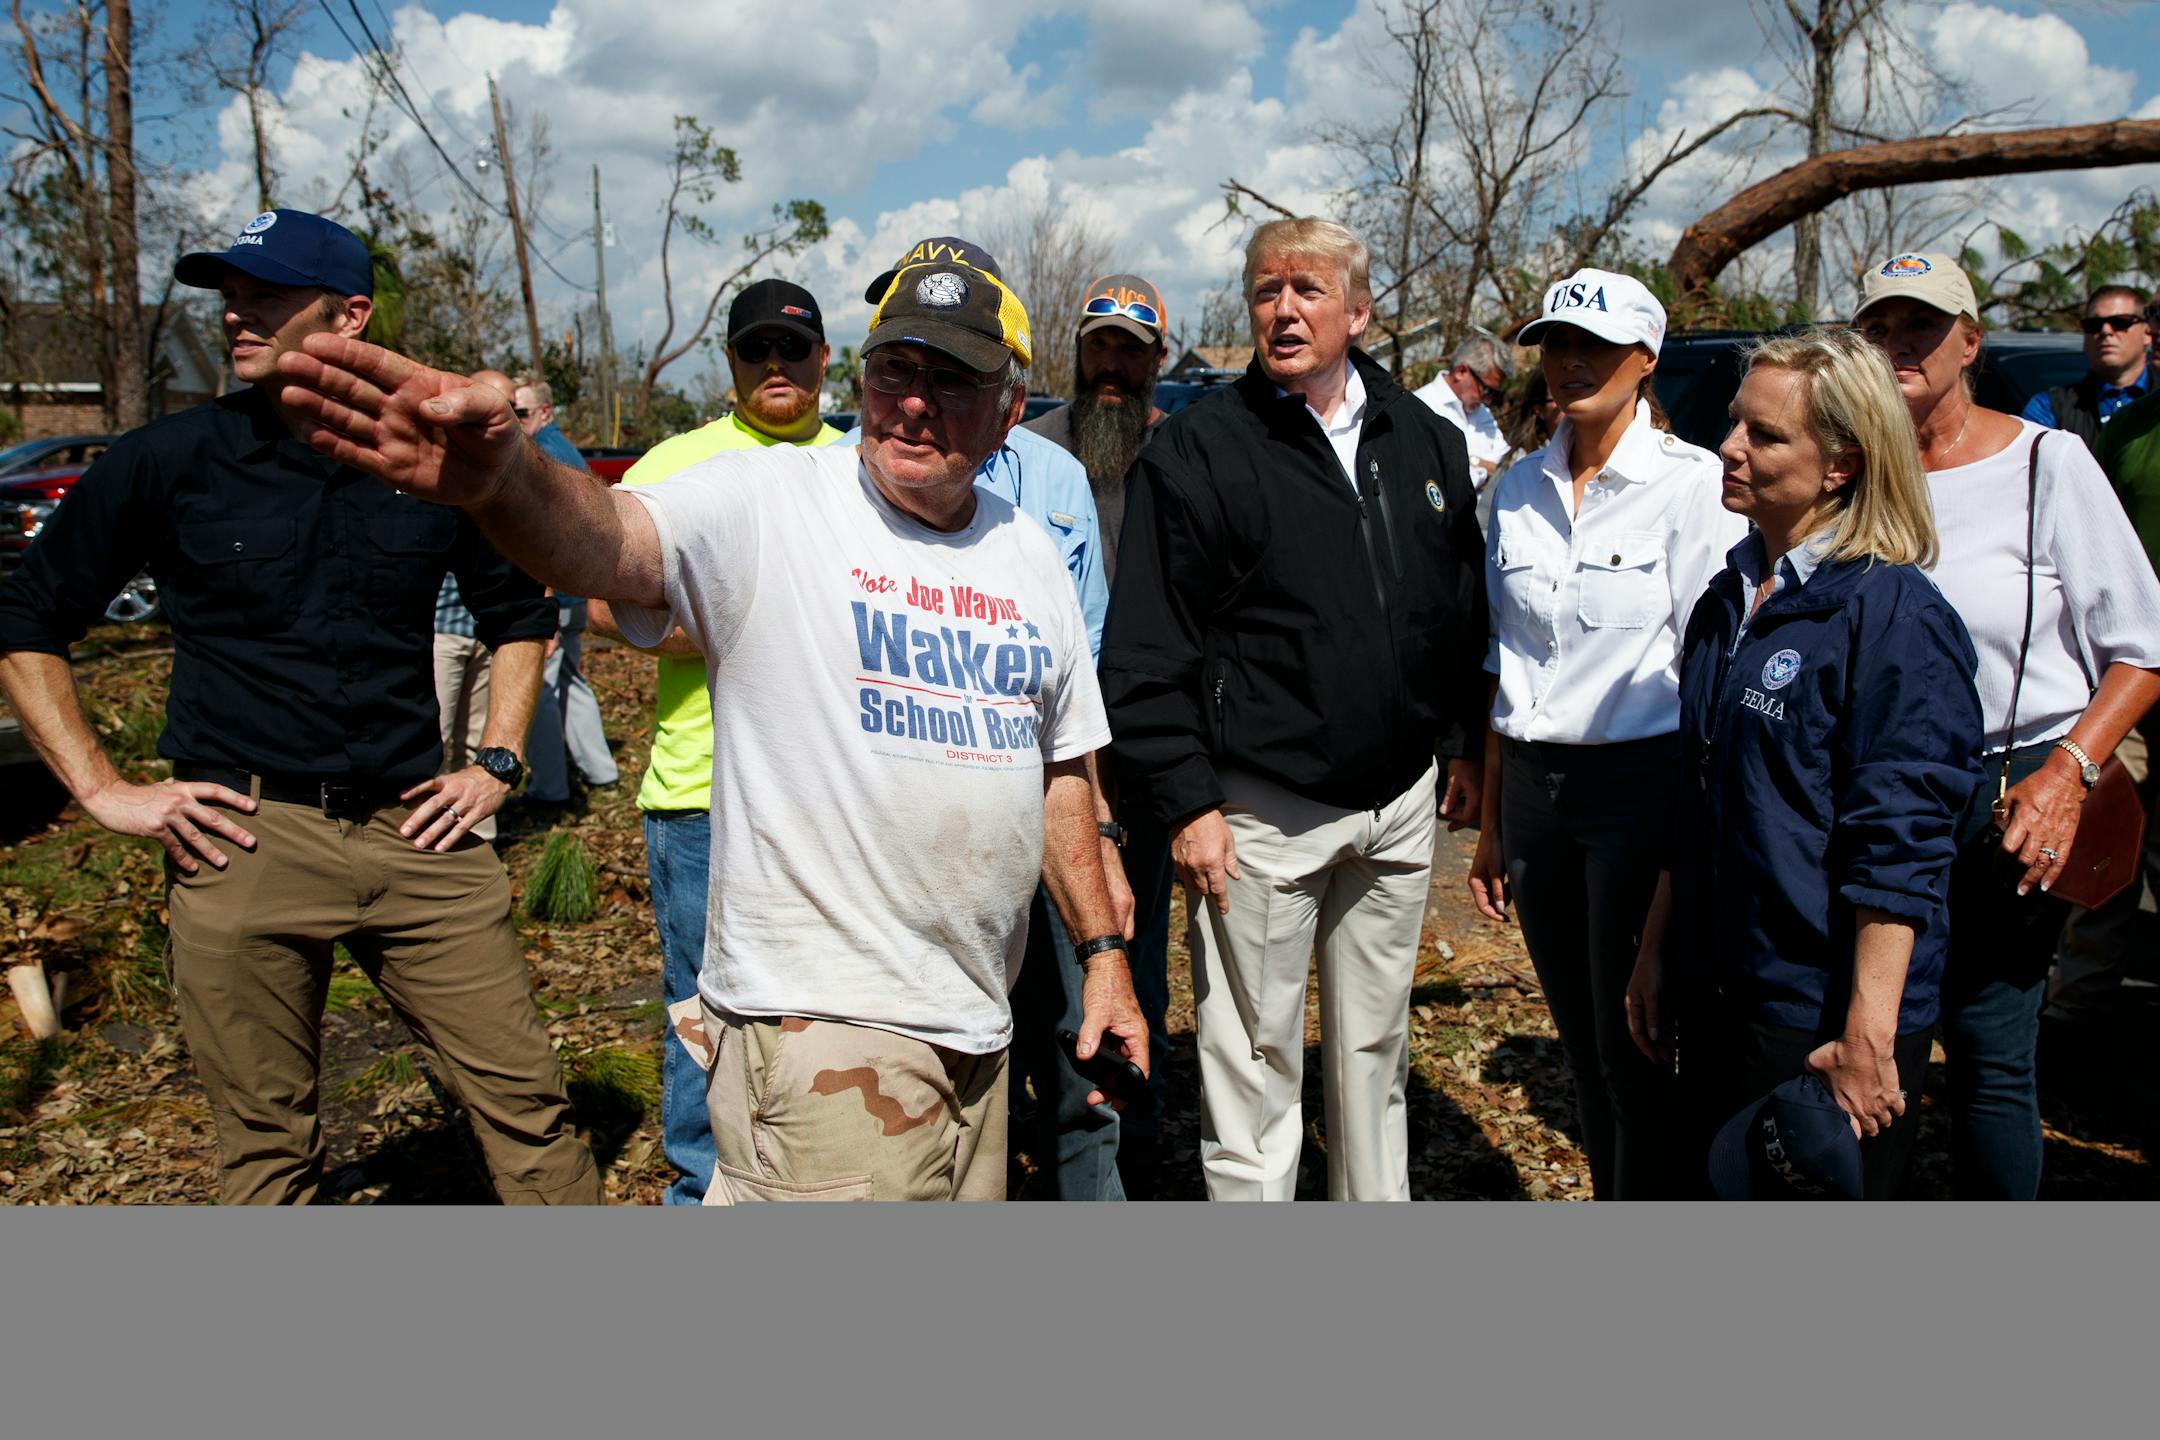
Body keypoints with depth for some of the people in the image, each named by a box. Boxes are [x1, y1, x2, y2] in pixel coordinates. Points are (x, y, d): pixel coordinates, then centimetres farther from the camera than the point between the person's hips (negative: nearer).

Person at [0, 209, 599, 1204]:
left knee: (523, 1099, 3)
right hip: (244, 840, -1)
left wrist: (496, 763, 10)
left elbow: (519, 613, 20)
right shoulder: (168, 462, 1)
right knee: (268, 1148, 9)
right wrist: (102, 791, 1)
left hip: (414, 828, 1)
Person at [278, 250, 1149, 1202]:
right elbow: (608, 541, -30)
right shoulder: (767, 503, -10)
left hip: (980, 1030, 7)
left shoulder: (1031, 558, 9)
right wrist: (500, 478, -51)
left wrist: (1102, 952, 14)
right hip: (821, 1025, -6)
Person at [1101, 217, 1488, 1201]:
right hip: (1260, 812, -4)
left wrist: (1470, 747, 13)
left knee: (1376, 1047, 18)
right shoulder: (1197, 449, -7)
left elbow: (1465, 613, 16)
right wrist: (1185, 802, -13)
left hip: (1399, 801, 5)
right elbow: (1147, 651, -9)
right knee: (1253, 1061, 4)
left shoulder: (1427, 442, 8)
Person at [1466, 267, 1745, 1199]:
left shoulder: (1694, 484, -6)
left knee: (1633, 1045, 1)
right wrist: (1491, 825, 13)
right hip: (1533, 788, 5)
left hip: (1640, 782, -5)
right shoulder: (1519, 490, 9)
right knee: (1580, 1043, 14)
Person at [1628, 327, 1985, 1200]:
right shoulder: (1728, 602, 8)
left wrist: (1868, 1036, -20)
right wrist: (1656, 953, 15)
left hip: (1823, 1017, -7)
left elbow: (1899, 845, -18)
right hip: (1716, 996, 7)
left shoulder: (1893, 612, -14)